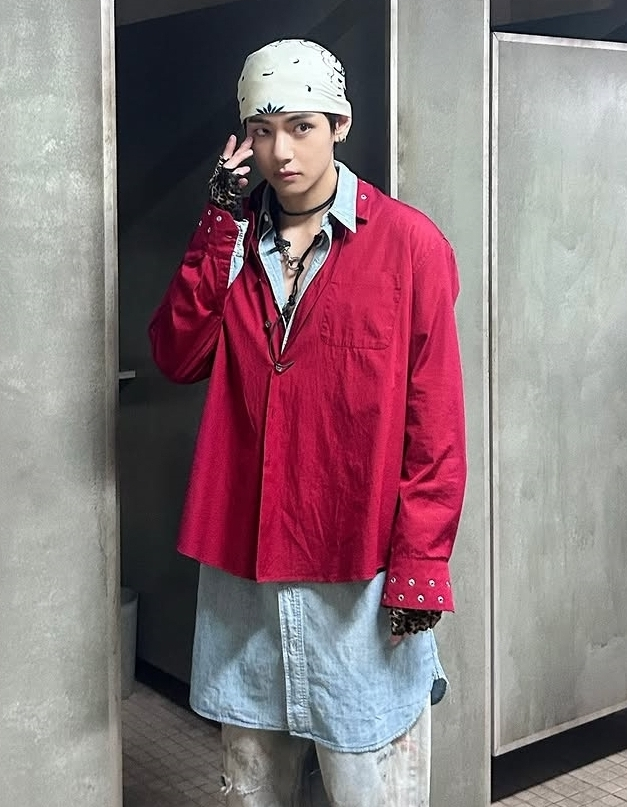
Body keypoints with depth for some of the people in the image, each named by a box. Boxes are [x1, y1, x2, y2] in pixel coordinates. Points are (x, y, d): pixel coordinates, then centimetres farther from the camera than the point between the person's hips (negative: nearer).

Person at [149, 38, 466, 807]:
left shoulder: (407, 241, -7)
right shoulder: (233, 238, 8)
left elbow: (436, 424, -9)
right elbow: (177, 357, -5)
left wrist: (418, 566, -11)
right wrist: (221, 224, -11)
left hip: (358, 570, -4)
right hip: (243, 565, 5)